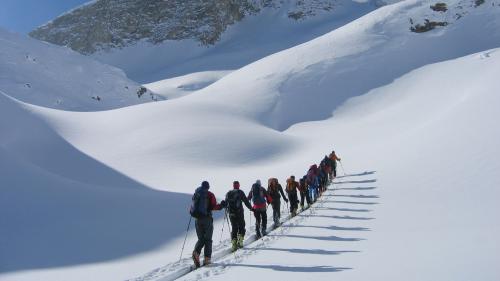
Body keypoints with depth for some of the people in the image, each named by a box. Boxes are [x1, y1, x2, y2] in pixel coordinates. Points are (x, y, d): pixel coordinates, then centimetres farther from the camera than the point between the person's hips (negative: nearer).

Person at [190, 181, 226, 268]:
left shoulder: (195, 194, 8)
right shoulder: (210, 194, -3)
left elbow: (192, 207, 10)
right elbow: (214, 206, -11)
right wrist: (221, 205, 4)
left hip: (197, 219, 3)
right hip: (207, 219, -3)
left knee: (201, 239, 14)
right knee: (208, 239, 6)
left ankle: (196, 253, -11)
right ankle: (207, 259, 1)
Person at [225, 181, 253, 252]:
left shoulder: (228, 193, 9)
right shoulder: (240, 192, -3)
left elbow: (226, 203, 13)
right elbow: (246, 201, -4)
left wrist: (227, 209, 31)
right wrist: (251, 208, 6)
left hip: (231, 214, 4)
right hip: (239, 213, -4)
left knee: (234, 228, 11)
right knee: (241, 227, 10)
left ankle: (234, 243, 4)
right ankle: (240, 241, 1)